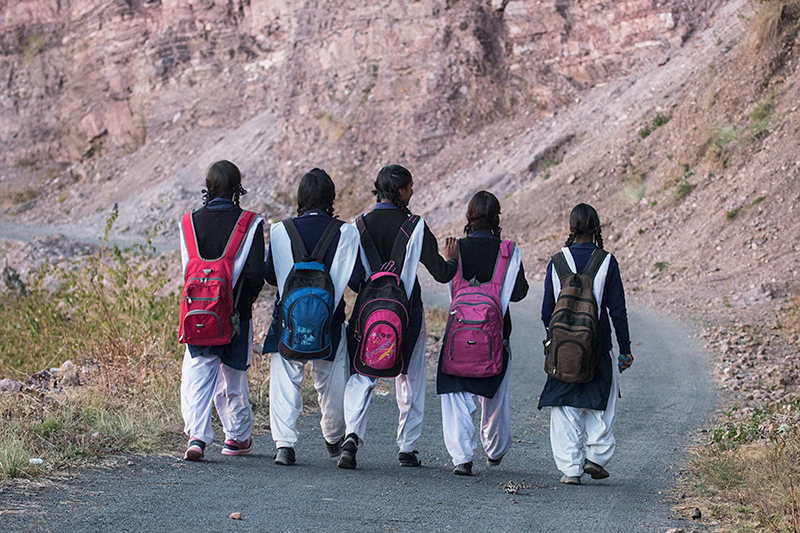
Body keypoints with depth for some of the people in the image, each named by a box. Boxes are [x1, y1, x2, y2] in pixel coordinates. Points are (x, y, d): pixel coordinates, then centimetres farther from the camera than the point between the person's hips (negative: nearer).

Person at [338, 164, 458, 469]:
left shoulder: (361, 225, -3)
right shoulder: (415, 227, -10)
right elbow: (441, 273, -8)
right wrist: (451, 259, 13)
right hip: (408, 312, -1)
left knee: (361, 376, 6)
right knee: (409, 379, 14)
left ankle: (353, 434, -18)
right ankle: (408, 448, 18)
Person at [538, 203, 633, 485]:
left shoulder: (557, 261, -2)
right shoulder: (607, 262, -6)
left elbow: (547, 311, 2)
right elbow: (617, 310, -5)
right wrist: (625, 348, 3)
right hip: (598, 347, -1)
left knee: (565, 407, 7)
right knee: (602, 404, 16)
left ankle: (570, 467, 4)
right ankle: (596, 455, 7)